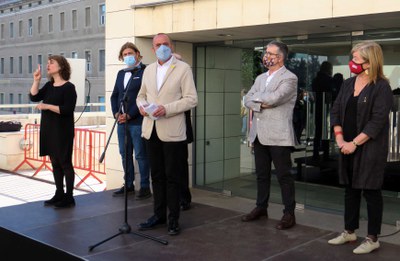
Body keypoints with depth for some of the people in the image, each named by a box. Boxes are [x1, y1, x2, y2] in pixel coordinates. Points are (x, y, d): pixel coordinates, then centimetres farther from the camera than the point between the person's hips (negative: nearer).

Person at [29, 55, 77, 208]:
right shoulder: (49, 85, 13)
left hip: (62, 131, -7)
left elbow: (68, 110, -18)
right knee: (55, 163, 11)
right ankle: (59, 194, 20)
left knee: (65, 163, -3)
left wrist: (47, 106, -19)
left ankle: (69, 197, 4)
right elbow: (34, 97, 4)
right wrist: (36, 80, -3)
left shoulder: (68, 87, -10)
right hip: (49, 130, 8)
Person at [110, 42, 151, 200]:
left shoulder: (145, 72, -6)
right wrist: (116, 113, 2)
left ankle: (145, 187, 7)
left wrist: (129, 115, -15)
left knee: (141, 155, -2)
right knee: (125, 154, 12)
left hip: (137, 121, -7)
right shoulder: (121, 73, 18)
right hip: (122, 121, 7)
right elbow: (114, 95, 19)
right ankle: (128, 185, 22)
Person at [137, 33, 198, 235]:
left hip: (172, 131, -5)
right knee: (157, 176, 13)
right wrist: (142, 105, -1)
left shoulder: (183, 68, -3)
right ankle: (159, 214, 24)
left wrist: (167, 109, -19)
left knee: (172, 177, 1)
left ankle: (173, 218, 12)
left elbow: (191, 99, -9)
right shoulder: (148, 70, 14)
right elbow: (141, 95, 23)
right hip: (151, 130, 5)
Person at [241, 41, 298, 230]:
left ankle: (289, 214, 9)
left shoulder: (289, 78, -6)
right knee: (262, 174, 15)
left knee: (284, 175, 0)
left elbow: (274, 98, -20)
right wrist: (262, 104, -12)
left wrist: (256, 97, -3)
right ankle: (261, 208, 27)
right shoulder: (260, 78, 16)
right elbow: (247, 100, 6)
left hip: (278, 135, -7)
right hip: (259, 134, 7)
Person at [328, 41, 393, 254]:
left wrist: (355, 143, -18)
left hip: (370, 149, -6)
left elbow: (378, 121, -17)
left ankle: (372, 239, 13)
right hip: (348, 147, 7)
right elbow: (336, 110, 9)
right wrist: (339, 138, -2)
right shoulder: (348, 84, 9)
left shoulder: (381, 88, -12)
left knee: (371, 191, 2)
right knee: (350, 190, 14)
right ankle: (349, 232, 27)